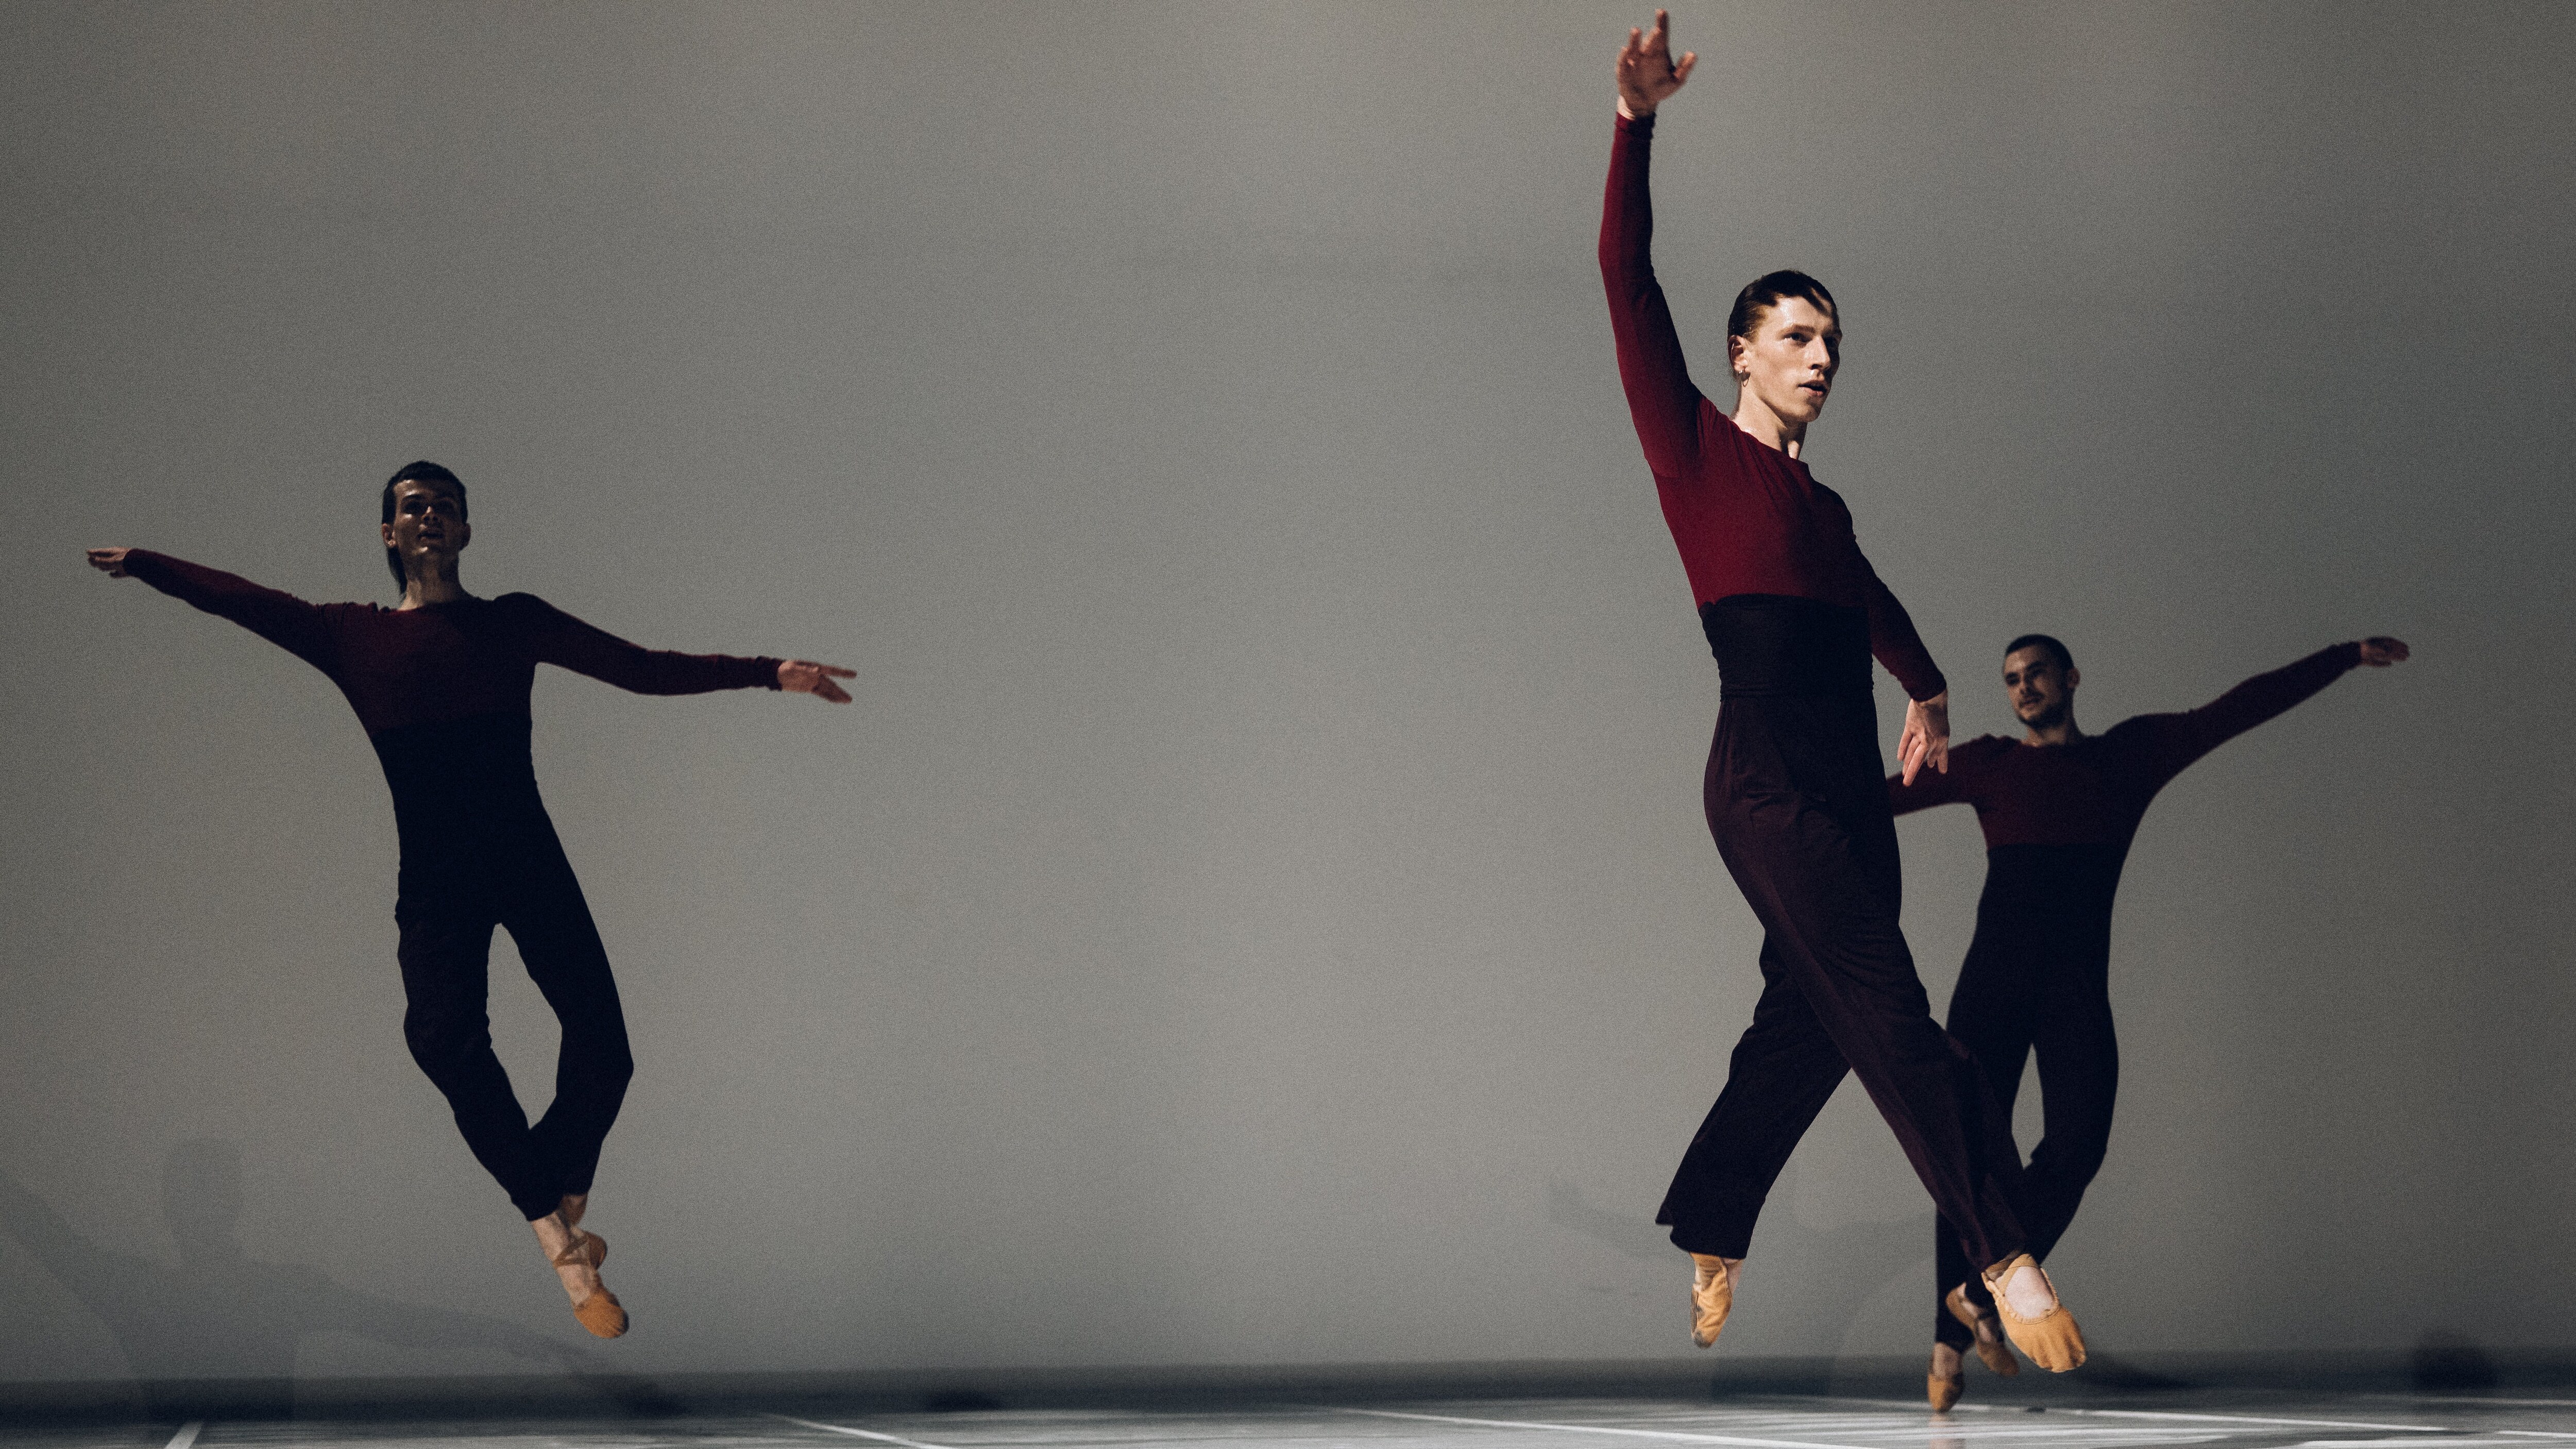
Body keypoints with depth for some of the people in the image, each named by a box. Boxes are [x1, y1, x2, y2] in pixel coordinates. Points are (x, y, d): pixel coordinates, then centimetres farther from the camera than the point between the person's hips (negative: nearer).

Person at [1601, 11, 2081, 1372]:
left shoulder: (1822, 504, 23)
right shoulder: (1697, 448, 3)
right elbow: (1628, 281, -4)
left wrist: (1928, 690, 52)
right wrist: (1637, 124, -9)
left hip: (1850, 787, 8)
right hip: (1767, 780, -8)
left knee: (1806, 1027, 8)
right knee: (1891, 1015, -13)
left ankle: (1705, 1246, 21)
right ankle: (2006, 1258, -17)